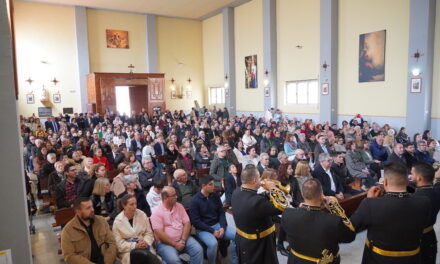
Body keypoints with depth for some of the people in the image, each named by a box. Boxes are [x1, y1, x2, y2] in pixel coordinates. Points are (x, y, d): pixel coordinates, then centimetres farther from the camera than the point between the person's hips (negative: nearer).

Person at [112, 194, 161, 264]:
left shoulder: (142, 215, 4)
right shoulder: (118, 222, -2)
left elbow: (149, 233, 7)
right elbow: (119, 243, -5)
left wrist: (146, 242, -14)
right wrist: (135, 245, -18)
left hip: (143, 246, 2)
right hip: (128, 250, -2)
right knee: (144, 254, -37)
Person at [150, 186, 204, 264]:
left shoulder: (179, 206, 5)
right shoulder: (157, 212, -9)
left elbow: (187, 223, 2)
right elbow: (159, 233, -15)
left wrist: (183, 240, -12)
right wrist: (175, 244, -16)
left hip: (183, 239, 4)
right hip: (166, 242, -4)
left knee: (198, 249, -18)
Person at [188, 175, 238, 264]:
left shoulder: (215, 196, 3)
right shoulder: (194, 201, -12)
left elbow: (221, 213, 7)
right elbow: (196, 221, -14)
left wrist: (222, 227, -10)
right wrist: (212, 231, -18)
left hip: (217, 224, 5)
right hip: (203, 229, -5)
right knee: (213, 243, -34)